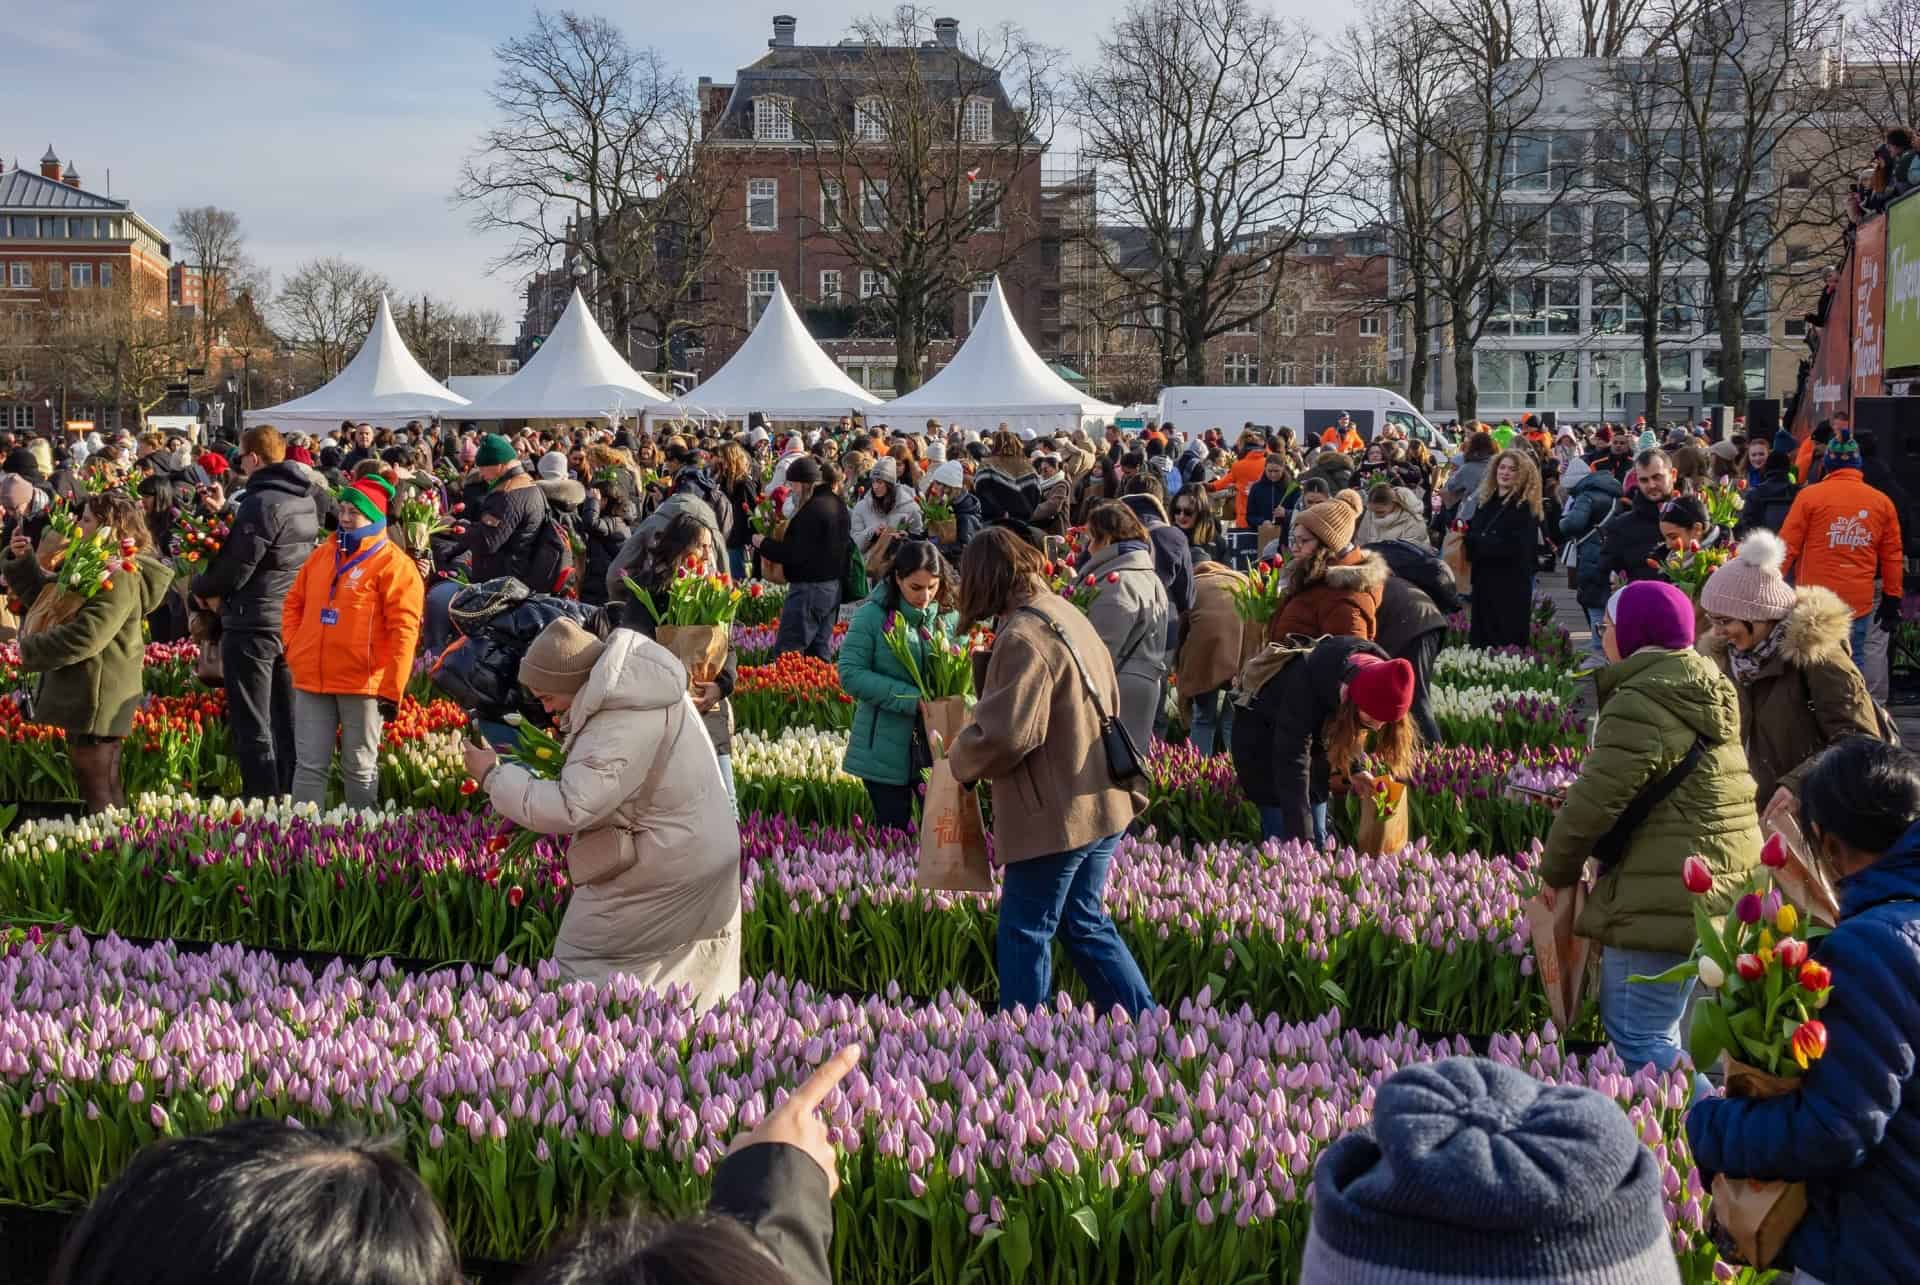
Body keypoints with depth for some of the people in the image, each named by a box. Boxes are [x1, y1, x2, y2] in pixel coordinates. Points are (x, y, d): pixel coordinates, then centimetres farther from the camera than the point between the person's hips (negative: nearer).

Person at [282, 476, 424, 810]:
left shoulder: (393, 563, -6)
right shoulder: (321, 554, 13)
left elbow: (404, 628, -11)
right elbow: (294, 603, 23)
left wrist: (392, 687, -15)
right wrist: (293, 647, 7)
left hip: (362, 684, -5)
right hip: (311, 681, 5)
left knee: (360, 769, 6)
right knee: (310, 766, 5)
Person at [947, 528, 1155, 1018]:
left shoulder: (1023, 637, -20)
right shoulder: (1067, 615, 9)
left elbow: (1006, 733, -25)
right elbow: (1108, 701, 20)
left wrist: (960, 761, -6)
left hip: (1055, 814, -9)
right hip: (1099, 806, 9)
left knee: (1025, 932, 3)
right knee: (1086, 923, 20)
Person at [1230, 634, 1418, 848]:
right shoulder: (1306, 687, -40)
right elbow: (1292, 767, -41)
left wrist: (1355, 768, -2)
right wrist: (1301, 839, -45)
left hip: (1313, 733, 6)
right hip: (1261, 736, -6)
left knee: (1318, 838, 4)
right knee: (1283, 835, -14)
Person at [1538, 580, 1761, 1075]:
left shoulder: (1641, 705, -15)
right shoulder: (1707, 695, 16)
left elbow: (1595, 800, -17)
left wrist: (1557, 870, -2)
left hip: (1666, 899, -10)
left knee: (1638, 1040, -7)